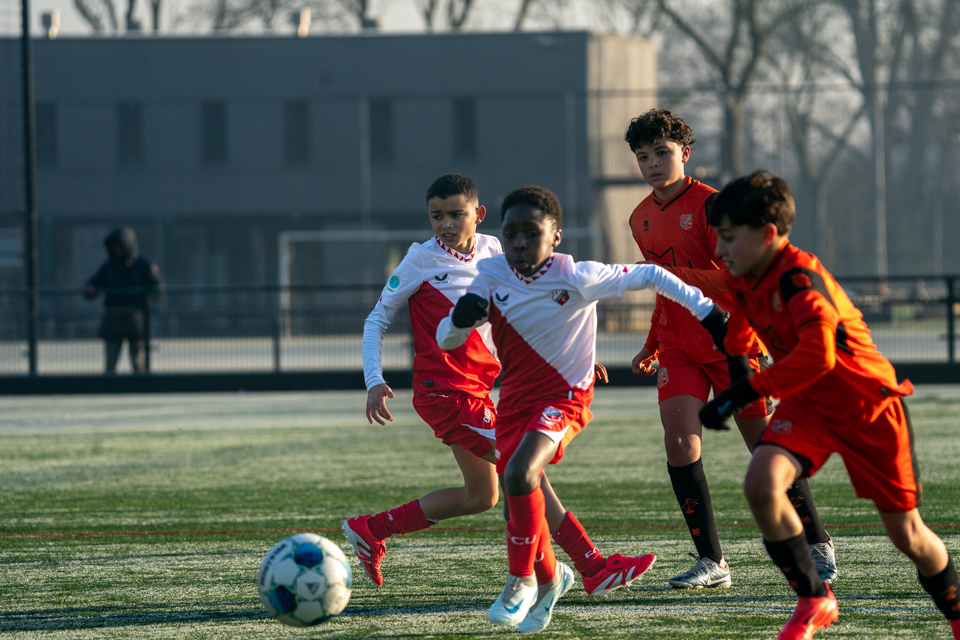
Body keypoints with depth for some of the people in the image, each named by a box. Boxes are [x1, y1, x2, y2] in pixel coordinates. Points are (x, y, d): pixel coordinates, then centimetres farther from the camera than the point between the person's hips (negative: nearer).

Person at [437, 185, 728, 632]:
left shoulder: (577, 278, -17)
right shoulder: (492, 275, -6)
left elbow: (649, 276, -7)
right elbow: (445, 340, -5)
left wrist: (703, 308, -7)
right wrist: (461, 318, -28)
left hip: (564, 398, -5)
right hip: (514, 400, 5)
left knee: (519, 476, -29)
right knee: (518, 505, 7)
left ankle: (522, 580, -12)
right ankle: (549, 577, 37)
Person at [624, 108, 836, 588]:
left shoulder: (709, 206, -11)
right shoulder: (641, 219, 10)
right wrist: (651, 349, 28)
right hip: (679, 348, 5)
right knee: (679, 441, -13)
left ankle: (818, 546, 15)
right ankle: (710, 562, -7)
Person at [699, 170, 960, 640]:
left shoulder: (800, 278, -29)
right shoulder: (740, 279, -4)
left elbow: (817, 355, -43)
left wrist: (747, 391, -37)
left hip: (868, 405, -6)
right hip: (807, 405, 6)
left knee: (906, 534, 1)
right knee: (761, 482, -23)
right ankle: (813, 601, -9)